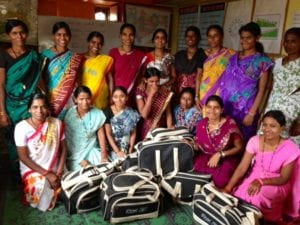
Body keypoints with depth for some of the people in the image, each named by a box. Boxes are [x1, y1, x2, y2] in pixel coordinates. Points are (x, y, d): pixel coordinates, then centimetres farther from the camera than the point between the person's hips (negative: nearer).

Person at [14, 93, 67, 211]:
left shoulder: (56, 123, -8)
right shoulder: (21, 127, -16)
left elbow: (63, 148, 0)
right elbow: (23, 157, -14)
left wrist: (59, 171, -11)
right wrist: (46, 174, -17)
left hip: (54, 169, 3)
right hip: (32, 169, -3)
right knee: (41, 187, -20)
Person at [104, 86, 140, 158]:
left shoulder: (132, 113, -1)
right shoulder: (107, 112, -7)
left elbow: (133, 133, 3)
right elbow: (108, 134, -8)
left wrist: (130, 150, -6)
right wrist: (117, 151, -14)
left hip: (127, 149, 2)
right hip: (112, 148, -2)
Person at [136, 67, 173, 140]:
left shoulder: (165, 91, -5)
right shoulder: (140, 92, -9)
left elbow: (168, 113, -2)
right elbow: (144, 114, -18)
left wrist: (170, 127, -19)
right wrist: (151, 94, -21)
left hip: (161, 129, 1)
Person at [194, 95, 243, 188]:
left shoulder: (230, 124, -16)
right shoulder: (201, 124, -2)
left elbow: (239, 147, -8)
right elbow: (200, 146, 8)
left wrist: (220, 154, -18)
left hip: (227, 158, -4)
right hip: (207, 157, 4)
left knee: (220, 181, -33)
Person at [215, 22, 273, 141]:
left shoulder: (262, 61, -3)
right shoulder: (234, 57, 11)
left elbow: (261, 90, -5)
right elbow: (224, 82, 12)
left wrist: (252, 113, -11)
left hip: (245, 109, -4)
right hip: (226, 107, 4)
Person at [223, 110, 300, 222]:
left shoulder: (290, 149, -20)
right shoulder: (254, 141, -12)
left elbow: (284, 178, -13)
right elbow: (241, 168, -13)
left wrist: (261, 182, -31)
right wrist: (227, 188, -23)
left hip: (276, 184, -2)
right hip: (254, 178, 3)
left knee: (258, 195, -32)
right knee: (239, 195, -23)